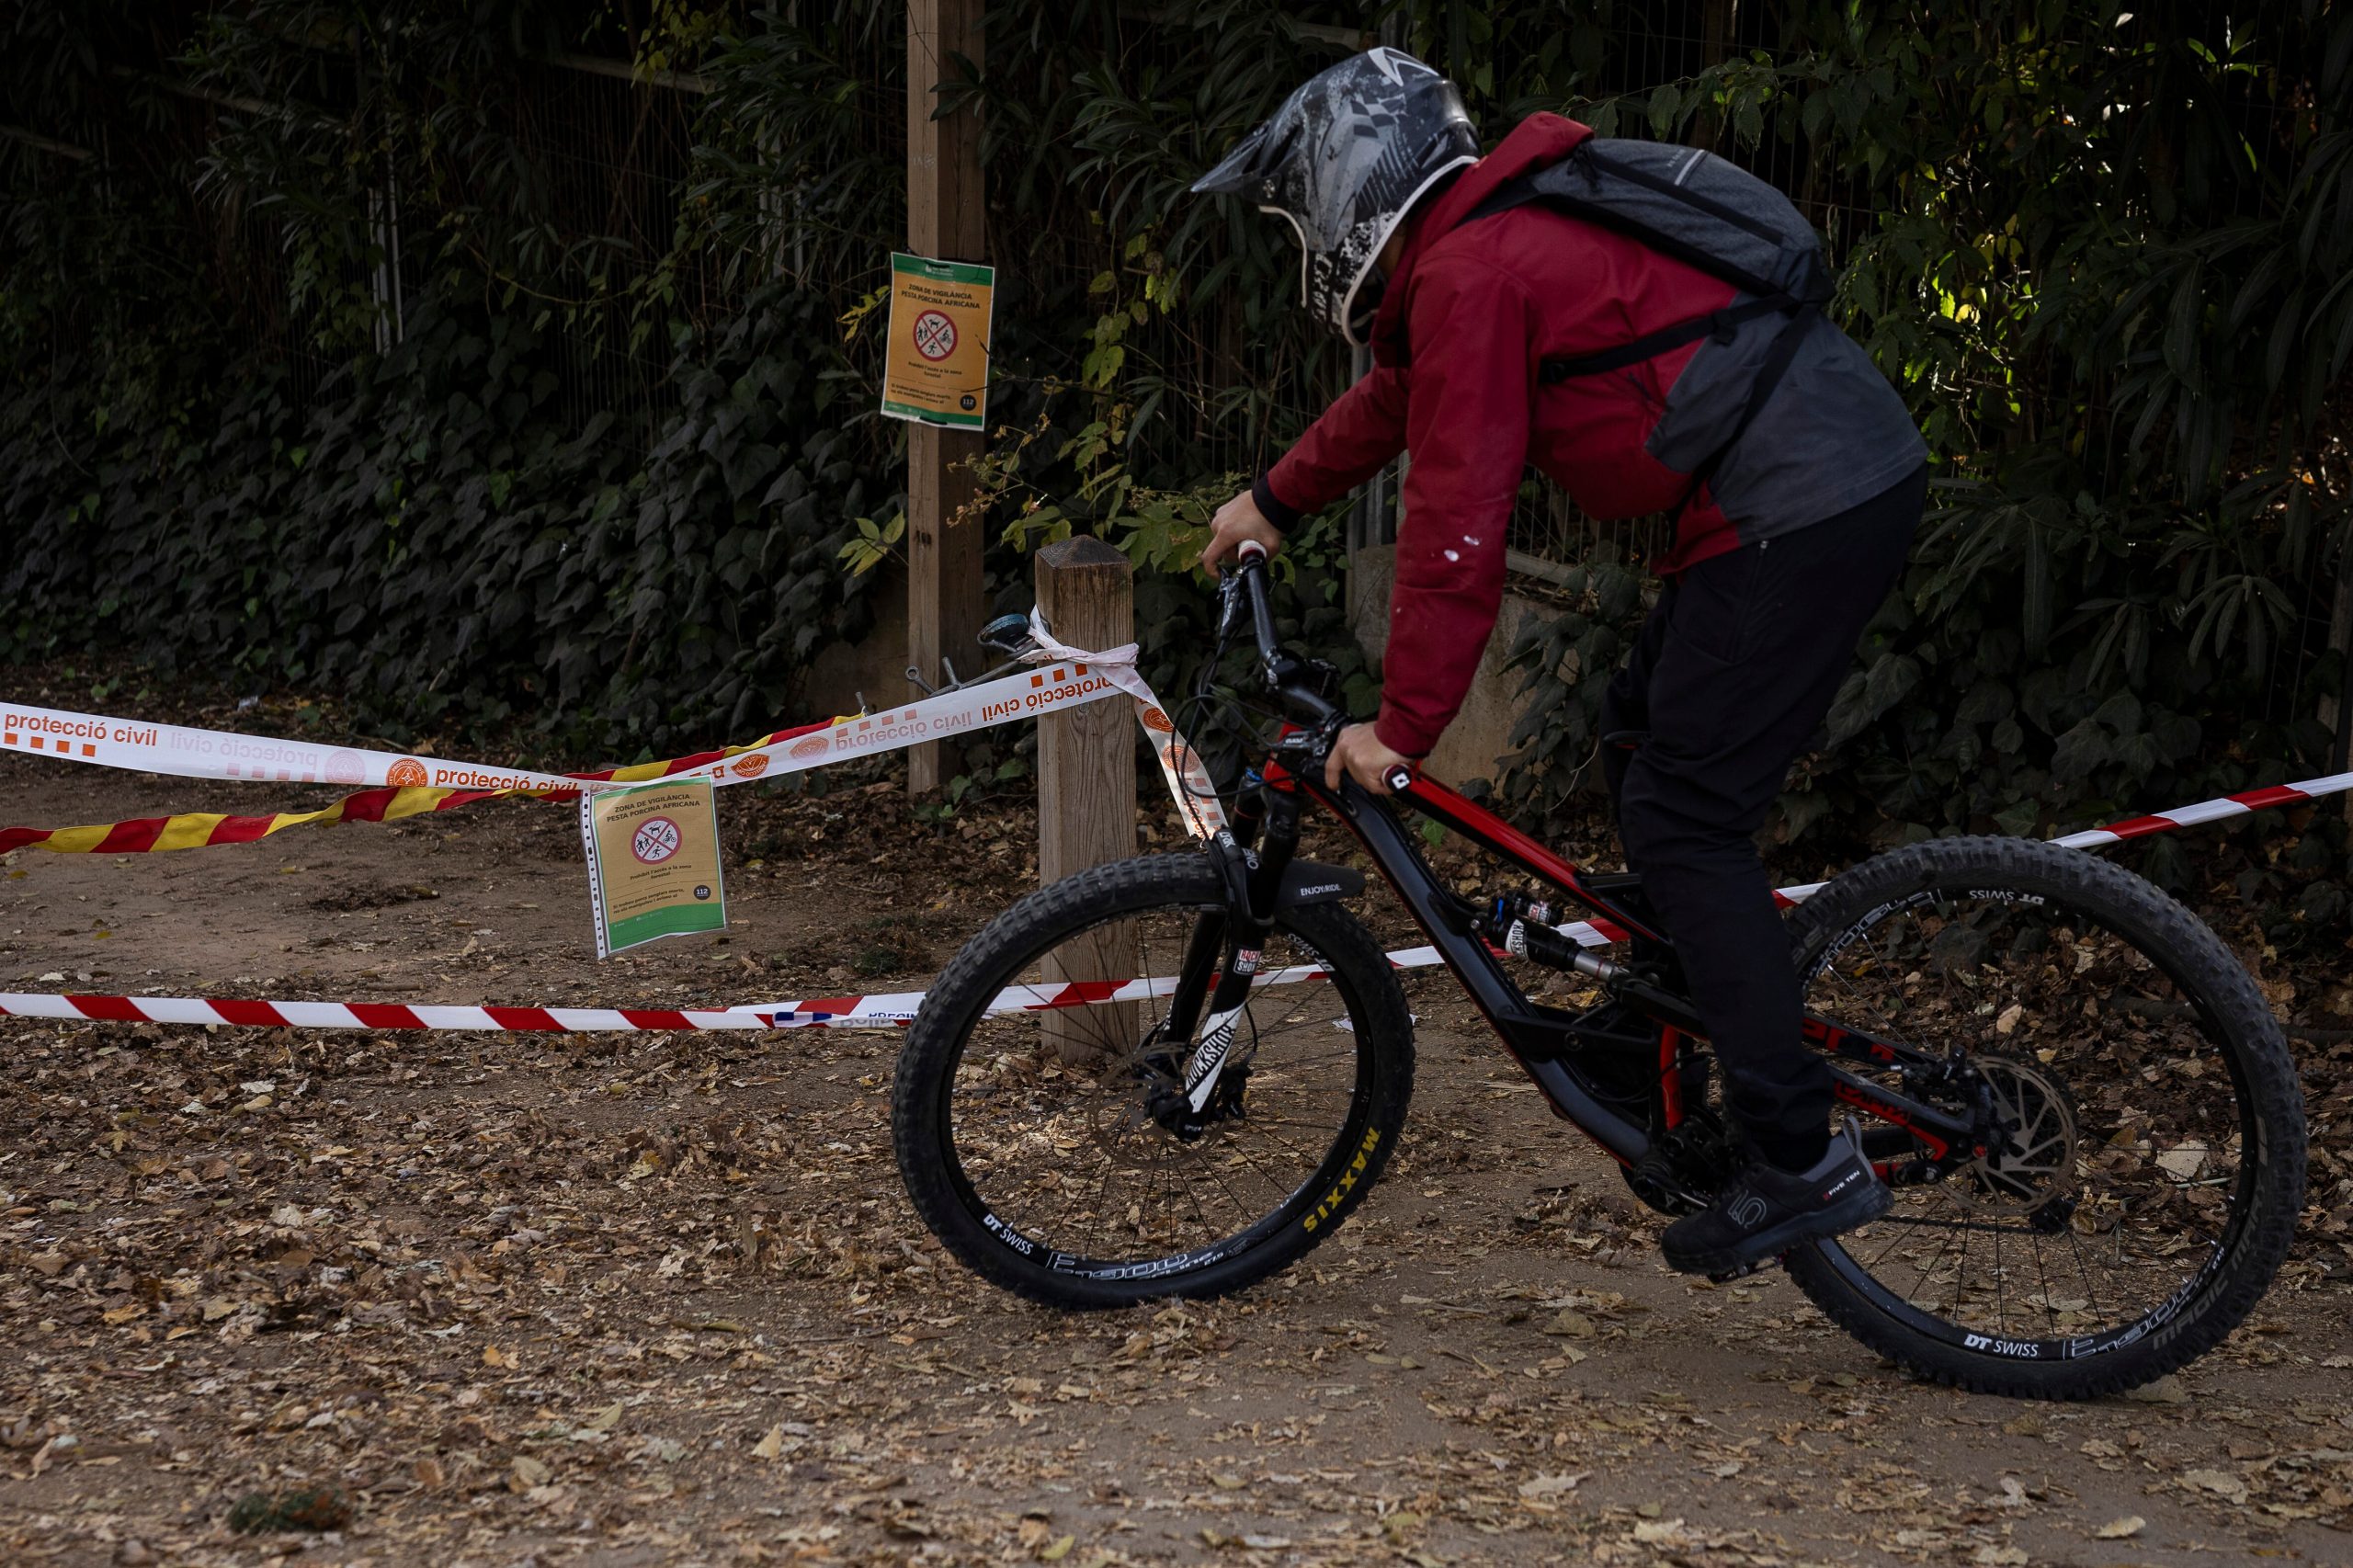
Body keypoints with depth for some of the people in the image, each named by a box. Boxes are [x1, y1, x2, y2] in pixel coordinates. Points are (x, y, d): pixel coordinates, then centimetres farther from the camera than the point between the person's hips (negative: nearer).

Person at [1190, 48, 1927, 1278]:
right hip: (1861, 472, 10)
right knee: (1642, 741, 21)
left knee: (1680, 820, -8)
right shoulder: (1495, 234, 20)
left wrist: (1400, 727, -8)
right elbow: (1398, 397, 37)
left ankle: (1804, 1163, -9)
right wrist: (1272, 502, 50)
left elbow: (1456, 521, -14)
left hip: (1794, 521, -10)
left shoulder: (1470, 276, -12)